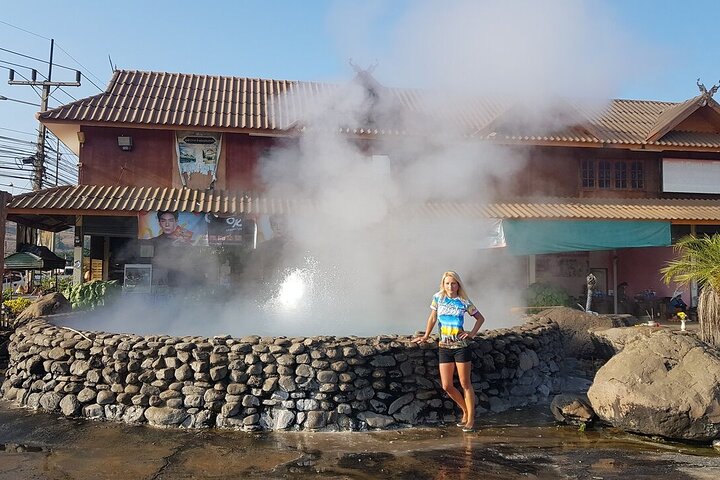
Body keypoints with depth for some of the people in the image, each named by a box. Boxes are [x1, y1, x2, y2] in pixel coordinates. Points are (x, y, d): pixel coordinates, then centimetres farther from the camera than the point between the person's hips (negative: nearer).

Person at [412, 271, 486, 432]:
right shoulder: (438, 298, 2)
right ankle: (466, 411, 24)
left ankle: (470, 419, 13)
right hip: (444, 348, 3)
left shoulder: (464, 302, -3)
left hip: (461, 347, -3)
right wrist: (426, 337, 15)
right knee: (447, 386, 2)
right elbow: (432, 319, 13)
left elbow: (480, 318, 9)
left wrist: (472, 333, -2)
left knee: (465, 383, 2)